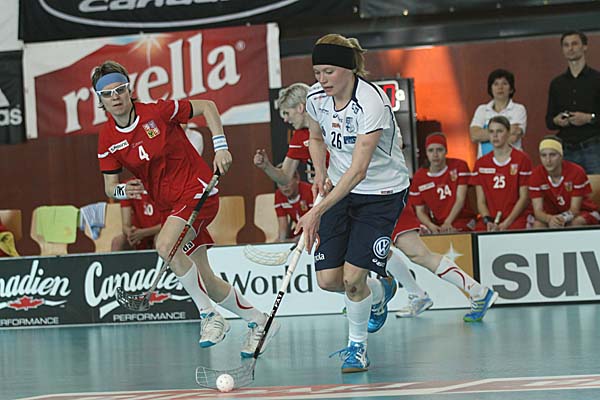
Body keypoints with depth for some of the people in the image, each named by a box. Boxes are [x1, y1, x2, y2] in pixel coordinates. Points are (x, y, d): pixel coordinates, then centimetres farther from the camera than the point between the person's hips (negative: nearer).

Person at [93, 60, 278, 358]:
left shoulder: (157, 111, -14)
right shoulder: (107, 139, -2)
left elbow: (207, 106, -3)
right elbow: (110, 186, 3)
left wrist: (220, 147, -13)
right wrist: (123, 190, -20)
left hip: (198, 189, -6)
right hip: (171, 205, 6)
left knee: (166, 246, -30)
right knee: (206, 282, 5)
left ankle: (210, 316, -18)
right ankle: (258, 322, 25)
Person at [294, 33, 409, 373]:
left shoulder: (371, 103, -28)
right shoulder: (316, 97, -8)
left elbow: (358, 170, -33)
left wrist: (317, 211, -38)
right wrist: (321, 175, -4)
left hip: (383, 193, -6)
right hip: (340, 189, 6)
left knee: (352, 276, -15)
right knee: (328, 279, -3)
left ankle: (357, 347, 12)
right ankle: (380, 292, 31)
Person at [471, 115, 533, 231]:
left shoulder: (522, 159, 2)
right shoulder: (481, 164, 13)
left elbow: (524, 197, -1)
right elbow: (481, 201, 11)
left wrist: (506, 223, -10)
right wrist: (488, 221, -8)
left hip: (517, 218, -3)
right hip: (490, 220, 3)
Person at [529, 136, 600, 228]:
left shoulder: (576, 172, -23)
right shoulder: (537, 174, -15)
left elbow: (575, 209, -20)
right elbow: (538, 211, -19)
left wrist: (562, 219, -44)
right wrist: (550, 219, -44)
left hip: (582, 213, -2)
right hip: (553, 214, 2)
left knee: (575, 223, -35)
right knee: (538, 224, -28)